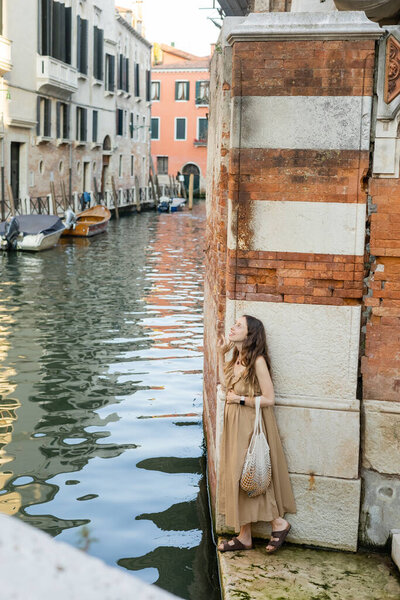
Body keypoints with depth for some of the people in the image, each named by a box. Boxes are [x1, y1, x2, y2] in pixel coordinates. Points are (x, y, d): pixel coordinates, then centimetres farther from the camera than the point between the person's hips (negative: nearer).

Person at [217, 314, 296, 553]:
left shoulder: (257, 361, -17)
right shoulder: (237, 358, 8)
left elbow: (269, 399, -18)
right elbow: (225, 384, 19)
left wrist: (241, 399, -14)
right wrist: (221, 354, 15)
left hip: (251, 426, -9)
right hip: (235, 424, 9)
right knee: (237, 477, 10)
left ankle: (279, 522, 14)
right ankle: (244, 536, 18)